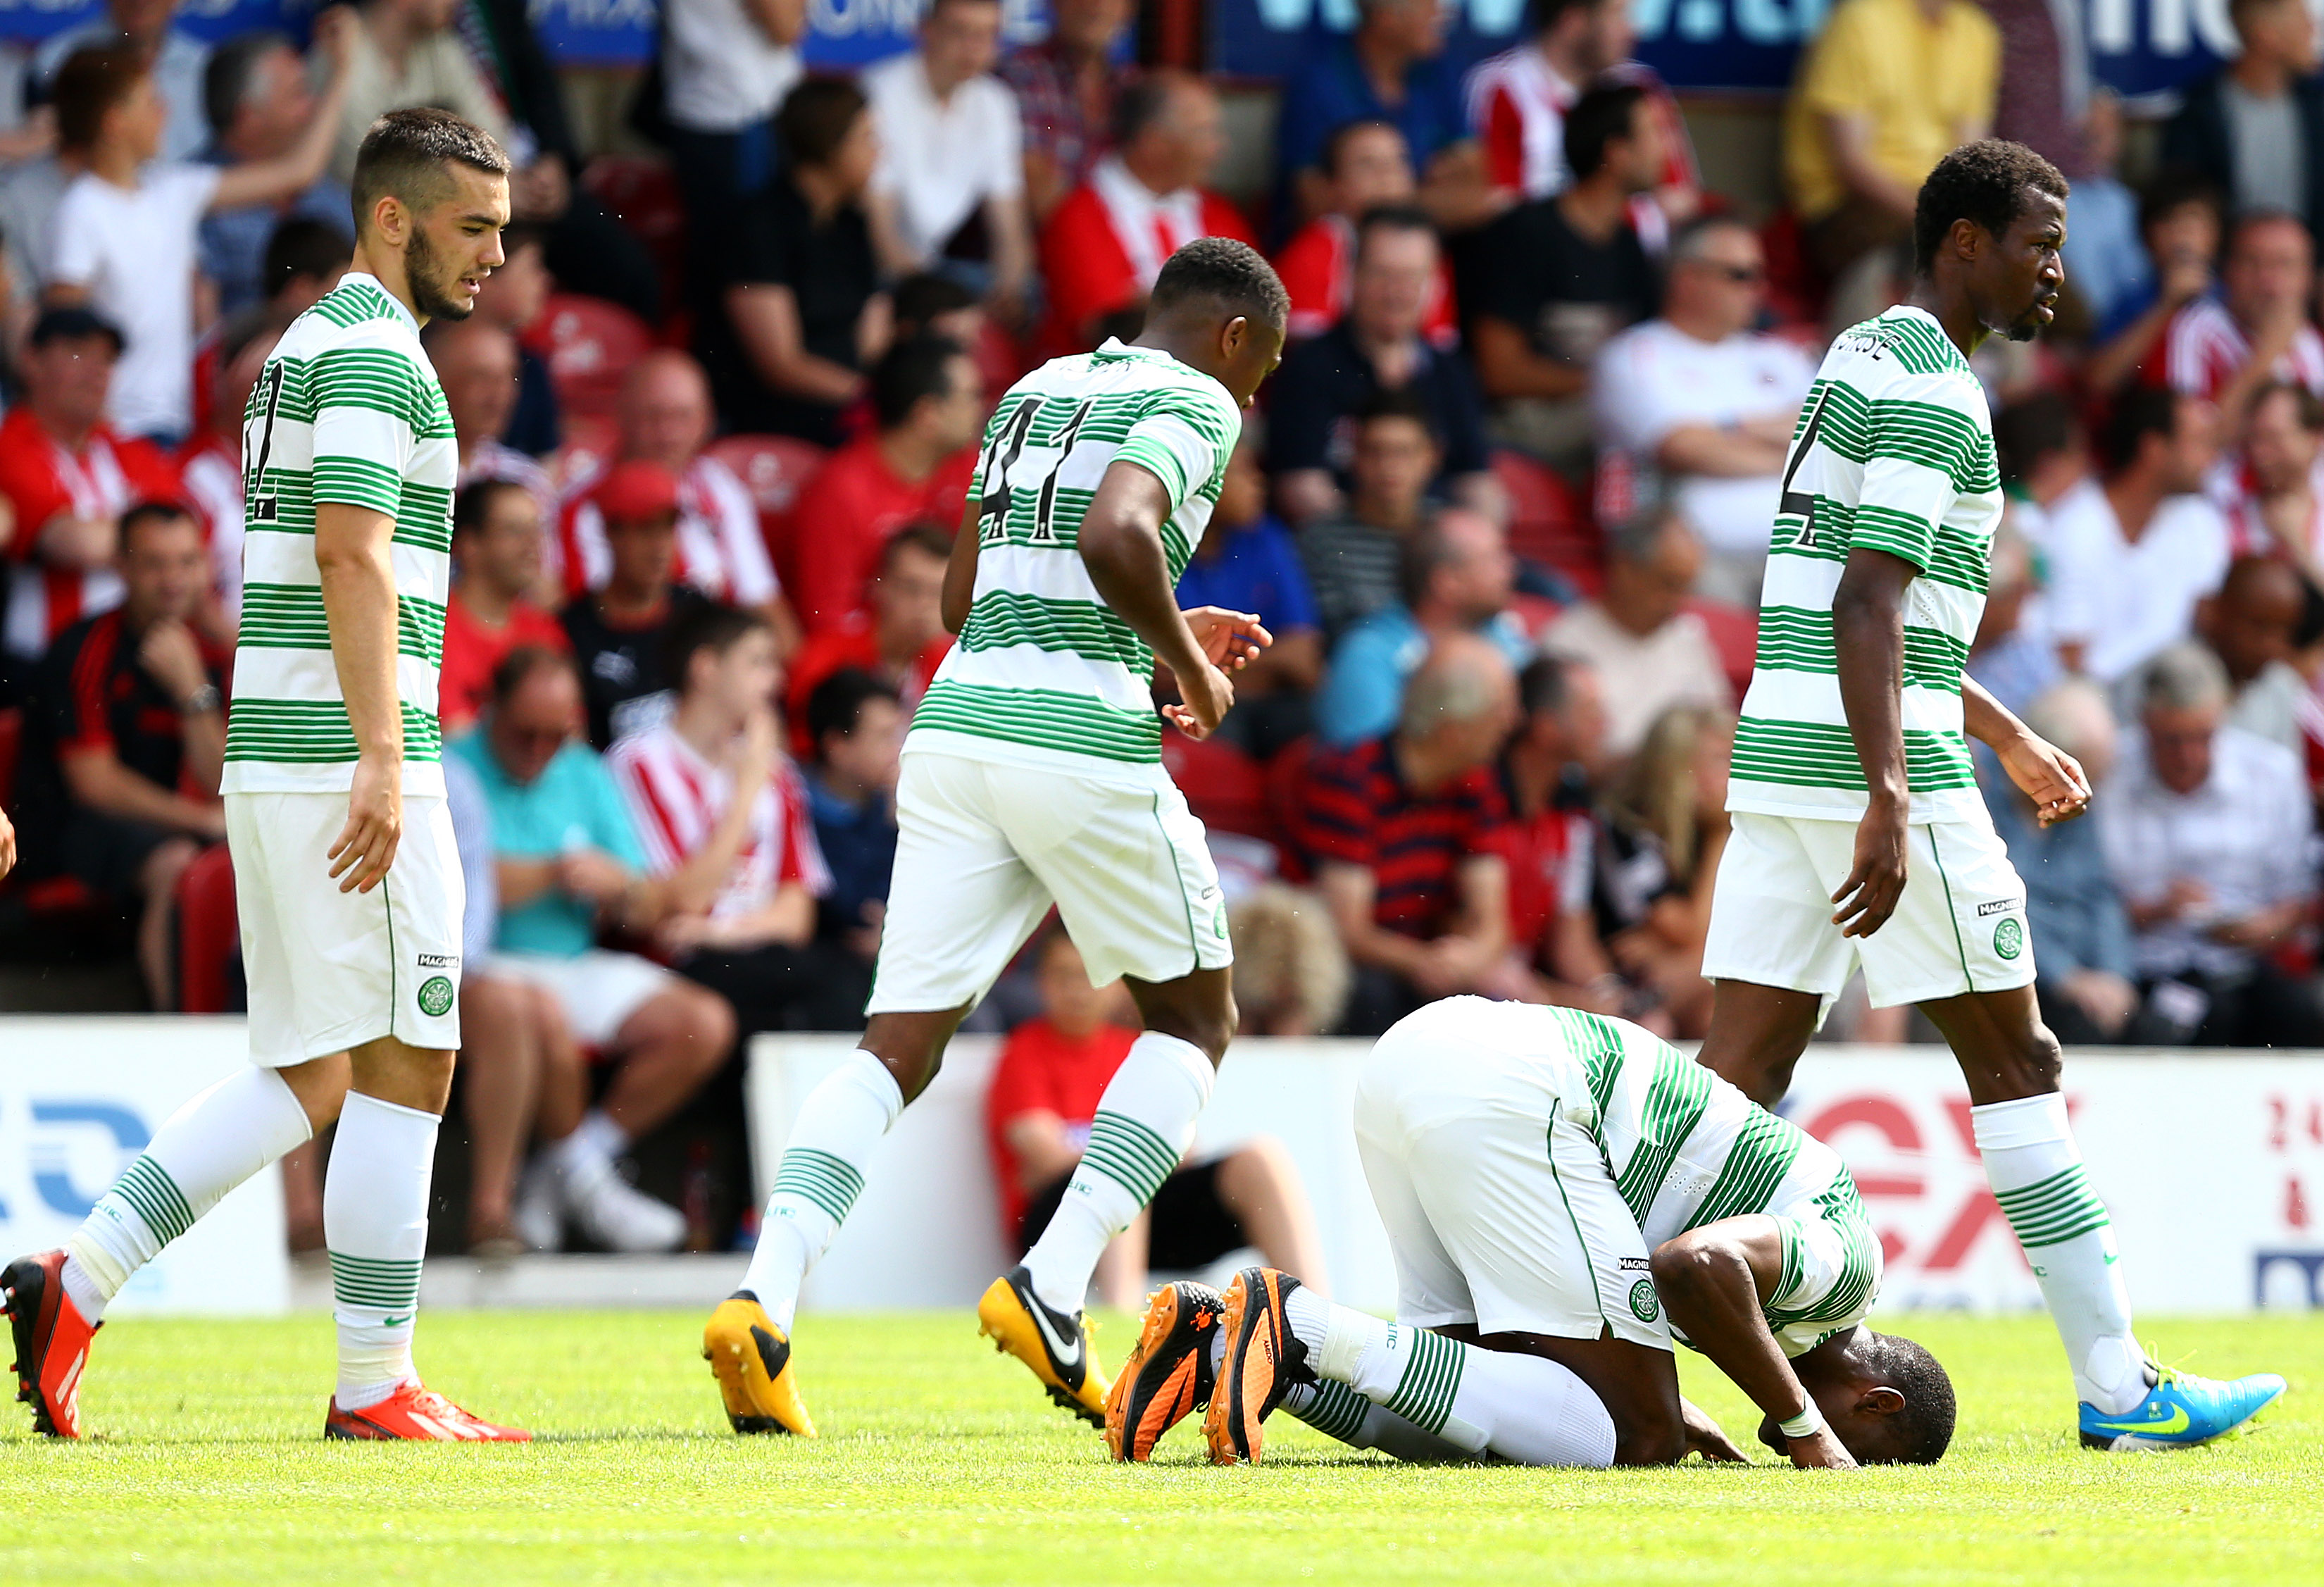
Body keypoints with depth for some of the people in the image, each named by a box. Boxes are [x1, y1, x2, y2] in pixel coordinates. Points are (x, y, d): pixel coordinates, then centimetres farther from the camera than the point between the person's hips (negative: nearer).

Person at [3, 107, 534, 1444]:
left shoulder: (307, 347, 22)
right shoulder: (375, 353, -10)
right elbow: (352, 557, -20)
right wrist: (382, 764, -25)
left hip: (277, 758, 10)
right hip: (344, 748, -10)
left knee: (308, 1080, 10)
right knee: (405, 1068, -4)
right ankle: (377, 1385, -2)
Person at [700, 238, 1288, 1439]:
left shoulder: (1034, 394, 22)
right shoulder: (1193, 403, -1)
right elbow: (1116, 538, -21)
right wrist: (1189, 665, -6)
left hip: (957, 724, 6)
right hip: (1082, 741, -6)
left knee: (898, 1046, 3)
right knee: (1193, 1019, 13)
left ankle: (764, 1299, -17)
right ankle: (1052, 1287, -4)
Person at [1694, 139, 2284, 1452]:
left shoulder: (1863, 363, 20)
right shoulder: (1935, 392, -11)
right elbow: (1866, 605, -21)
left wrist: (2007, 735, 37)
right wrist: (1890, 802, -26)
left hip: (1777, 755, 9)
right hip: (1863, 761, -9)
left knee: (1746, 1072, 4)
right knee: (2016, 1061, -1)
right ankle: (2118, 1389, 4)